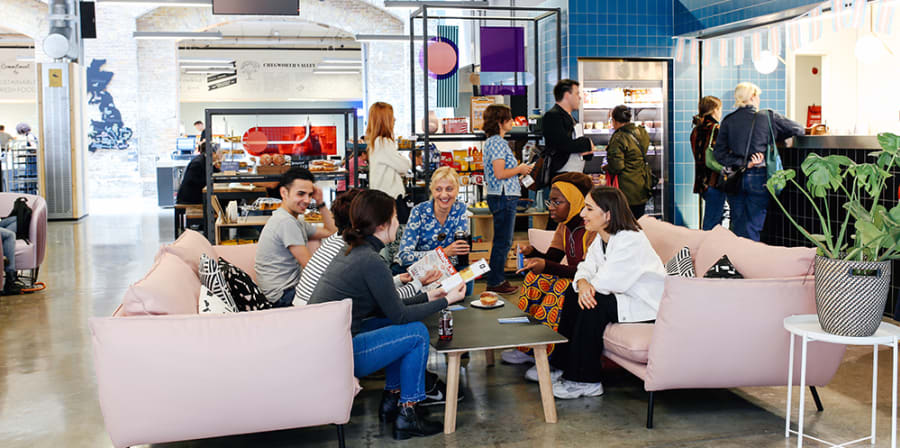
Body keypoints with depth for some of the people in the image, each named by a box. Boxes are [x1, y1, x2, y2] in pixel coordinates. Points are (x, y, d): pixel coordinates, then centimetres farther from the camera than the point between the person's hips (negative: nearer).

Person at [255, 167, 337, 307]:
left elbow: (332, 232, 19)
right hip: (283, 298, -10)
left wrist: (320, 203, 12)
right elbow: (309, 265, -17)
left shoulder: (297, 221, 15)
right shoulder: (286, 222, -16)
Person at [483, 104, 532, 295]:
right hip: (504, 197, -11)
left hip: (503, 197, 11)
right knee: (503, 241, -4)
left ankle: (497, 279, 22)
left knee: (503, 241, 15)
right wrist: (519, 169, -8)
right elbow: (500, 173, -22)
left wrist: (519, 169, 15)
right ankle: (495, 282, 3)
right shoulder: (498, 142, -15)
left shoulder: (493, 141, 16)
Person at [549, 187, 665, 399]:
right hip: (623, 295, 10)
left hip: (647, 305, -10)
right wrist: (582, 283, -21)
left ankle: (586, 381, -17)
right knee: (573, 294, 1)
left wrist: (588, 286, -7)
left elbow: (604, 282, -27)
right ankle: (562, 363, 5)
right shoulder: (602, 238, 5)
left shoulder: (630, 241, -25)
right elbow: (587, 267, 2)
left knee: (593, 305, -26)